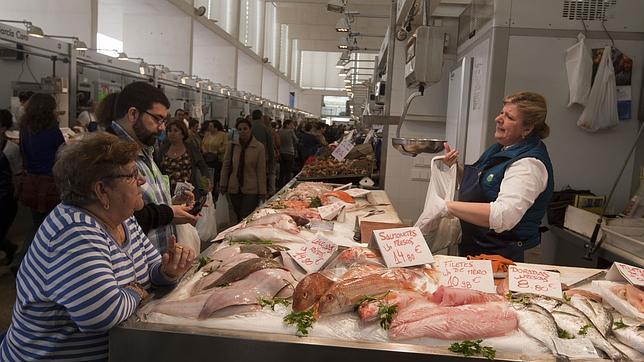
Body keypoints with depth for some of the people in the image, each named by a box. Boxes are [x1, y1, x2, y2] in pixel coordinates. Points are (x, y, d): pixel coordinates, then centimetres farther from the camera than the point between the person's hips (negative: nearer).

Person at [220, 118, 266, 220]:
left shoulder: (259, 147, -6)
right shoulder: (232, 145, 2)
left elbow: (261, 170, -6)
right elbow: (226, 166, 9)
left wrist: (262, 191, -6)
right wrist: (223, 185, 6)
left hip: (251, 190, -3)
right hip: (234, 189, 3)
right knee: (239, 218, 11)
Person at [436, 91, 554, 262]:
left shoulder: (529, 164, -23)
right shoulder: (501, 148, 7)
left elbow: (504, 216, -36)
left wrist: (449, 206, -36)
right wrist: (456, 168, 3)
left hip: (501, 254, -8)